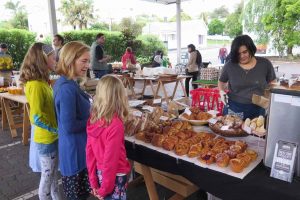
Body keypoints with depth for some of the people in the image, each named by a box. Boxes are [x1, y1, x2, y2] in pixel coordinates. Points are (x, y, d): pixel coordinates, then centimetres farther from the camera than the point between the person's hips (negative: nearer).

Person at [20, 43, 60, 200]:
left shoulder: (42, 81, 4)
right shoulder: (35, 85, -24)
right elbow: (37, 118, -26)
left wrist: (56, 130, 5)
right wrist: (56, 129, -14)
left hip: (52, 137, 8)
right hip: (46, 139, -8)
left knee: (53, 174, 24)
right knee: (47, 177, 11)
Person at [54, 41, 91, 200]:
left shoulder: (64, 82, 5)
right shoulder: (68, 88, -25)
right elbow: (69, 126, -26)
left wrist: (90, 115, 6)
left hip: (72, 147, 10)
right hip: (76, 149, -10)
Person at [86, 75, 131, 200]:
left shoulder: (92, 119, -7)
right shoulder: (115, 124, -26)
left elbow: (89, 151, -1)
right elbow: (111, 158, -22)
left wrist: (94, 181, 7)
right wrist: (105, 188, -10)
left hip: (99, 173, 6)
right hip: (114, 176, -6)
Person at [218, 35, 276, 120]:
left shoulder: (265, 64, -2)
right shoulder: (229, 65, -5)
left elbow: (272, 83, 9)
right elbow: (221, 81, 12)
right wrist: (222, 91, -7)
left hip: (257, 110, 1)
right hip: (234, 109, 0)